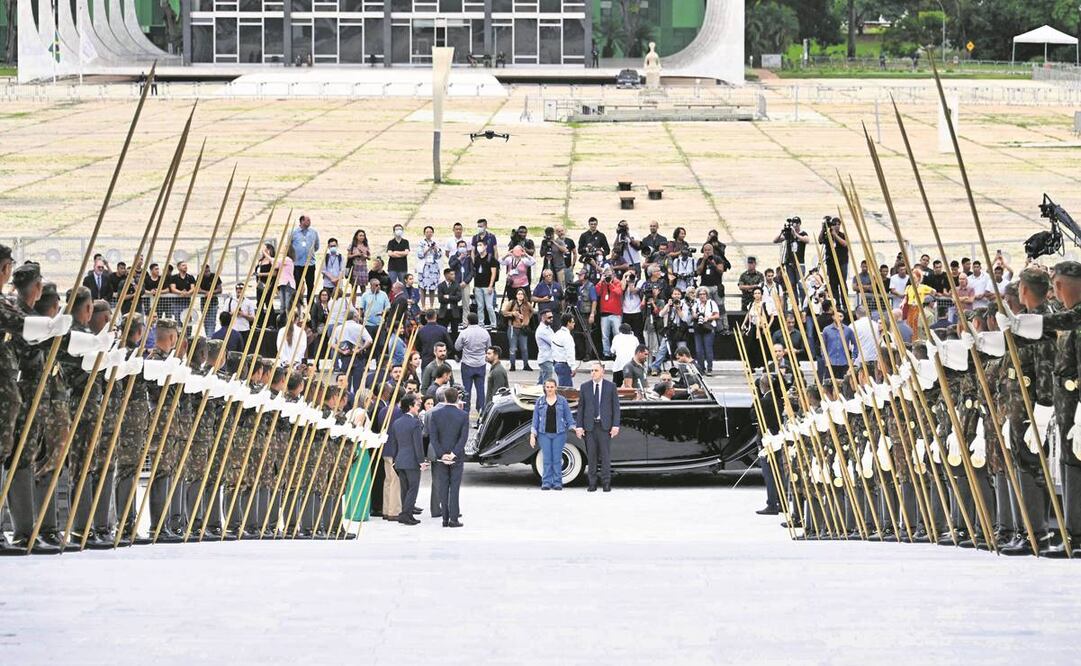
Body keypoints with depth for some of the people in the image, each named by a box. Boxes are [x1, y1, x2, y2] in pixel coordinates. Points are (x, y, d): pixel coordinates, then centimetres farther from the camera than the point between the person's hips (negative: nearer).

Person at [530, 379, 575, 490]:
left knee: (557, 459, -2)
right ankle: (546, 483, 4)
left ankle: (557, 483, 4)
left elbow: (568, 417, 5)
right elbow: (535, 419, 7)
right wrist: (532, 435, 2)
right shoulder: (540, 402, 7)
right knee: (546, 459, -1)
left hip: (559, 434, -1)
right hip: (544, 434, 1)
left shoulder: (562, 401, 4)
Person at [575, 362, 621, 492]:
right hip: (589, 426, 1)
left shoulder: (611, 386, 4)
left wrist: (615, 425, -5)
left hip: (605, 426, -1)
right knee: (591, 455, 2)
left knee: (605, 455, -4)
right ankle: (592, 483, 6)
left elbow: (616, 407, 4)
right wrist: (579, 426, 0)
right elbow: (580, 408, 8)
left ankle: (606, 483, -1)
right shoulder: (584, 387, 8)